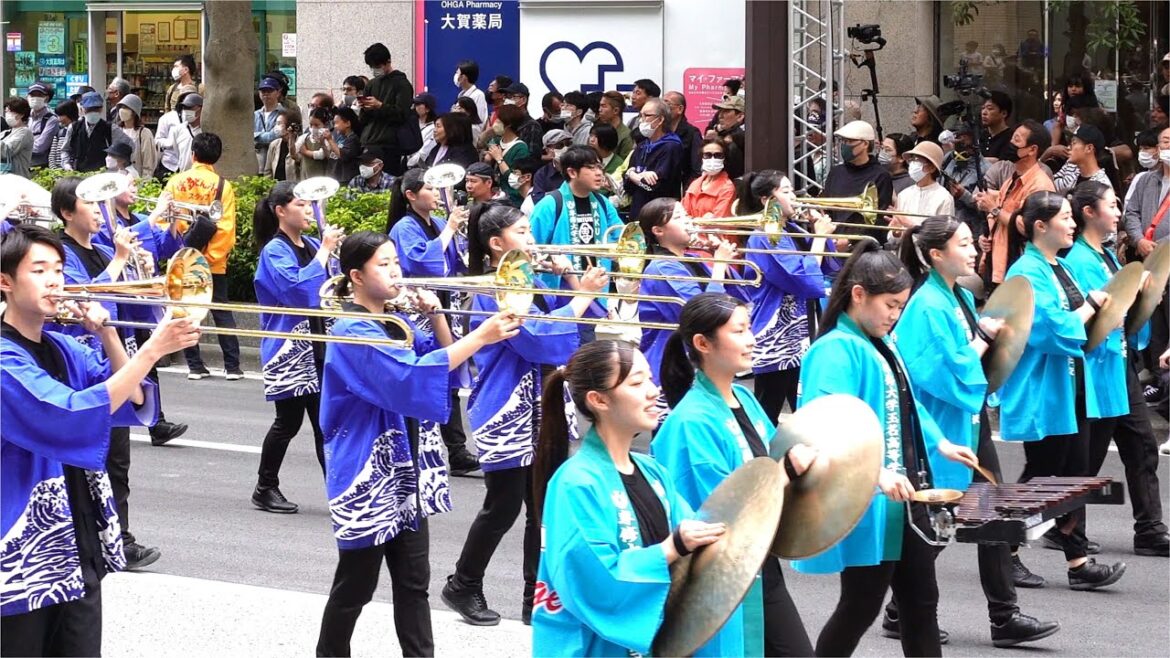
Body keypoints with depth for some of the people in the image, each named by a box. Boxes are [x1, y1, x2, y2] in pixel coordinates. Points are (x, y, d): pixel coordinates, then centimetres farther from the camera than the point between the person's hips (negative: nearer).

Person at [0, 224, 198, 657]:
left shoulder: (62, 349, 9)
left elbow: (132, 401, 7)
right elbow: (72, 417, -29)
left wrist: (107, 336, -8)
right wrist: (153, 349, -31)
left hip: (78, 545, 7)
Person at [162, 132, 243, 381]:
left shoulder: (175, 182, -2)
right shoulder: (223, 186, -7)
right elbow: (226, 227, -12)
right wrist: (216, 254, -5)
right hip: (213, 262, -1)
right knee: (222, 313, 6)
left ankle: (195, 365, 8)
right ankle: (232, 366, 3)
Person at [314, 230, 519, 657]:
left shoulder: (396, 322, 11)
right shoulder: (352, 332, -17)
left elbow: (442, 359, 13)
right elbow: (411, 377, -28)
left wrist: (436, 317, -5)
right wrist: (481, 337, -30)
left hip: (406, 469, 8)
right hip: (367, 473, -8)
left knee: (413, 581, 9)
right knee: (356, 584, 2)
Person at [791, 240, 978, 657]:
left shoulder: (883, 345, 12)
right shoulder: (835, 350, -17)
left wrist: (939, 443, 13)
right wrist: (875, 472, -39)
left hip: (904, 500, 9)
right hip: (864, 506, -9)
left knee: (920, 599, 13)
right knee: (861, 606, 1)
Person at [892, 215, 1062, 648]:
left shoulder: (962, 296, 9)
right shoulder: (928, 306, -18)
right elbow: (950, 372, -24)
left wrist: (989, 333, -1)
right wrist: (983, 338, -12)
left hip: (970, 421, 9)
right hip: (941, 429, -9)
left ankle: (1004, 617, 11)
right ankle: (900, 614, 16)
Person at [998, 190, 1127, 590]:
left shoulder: (1060, 269, 13)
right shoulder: (1027, 274, -15)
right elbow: (1056, 329, -23)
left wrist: (1101, 307, 2)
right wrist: (1092, 305, -11)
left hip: (1070, 389, 9)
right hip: (1042, 393, -9)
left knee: (1075, 475, 7)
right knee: (1040, 476, -1)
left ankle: (1078, 561, 9)